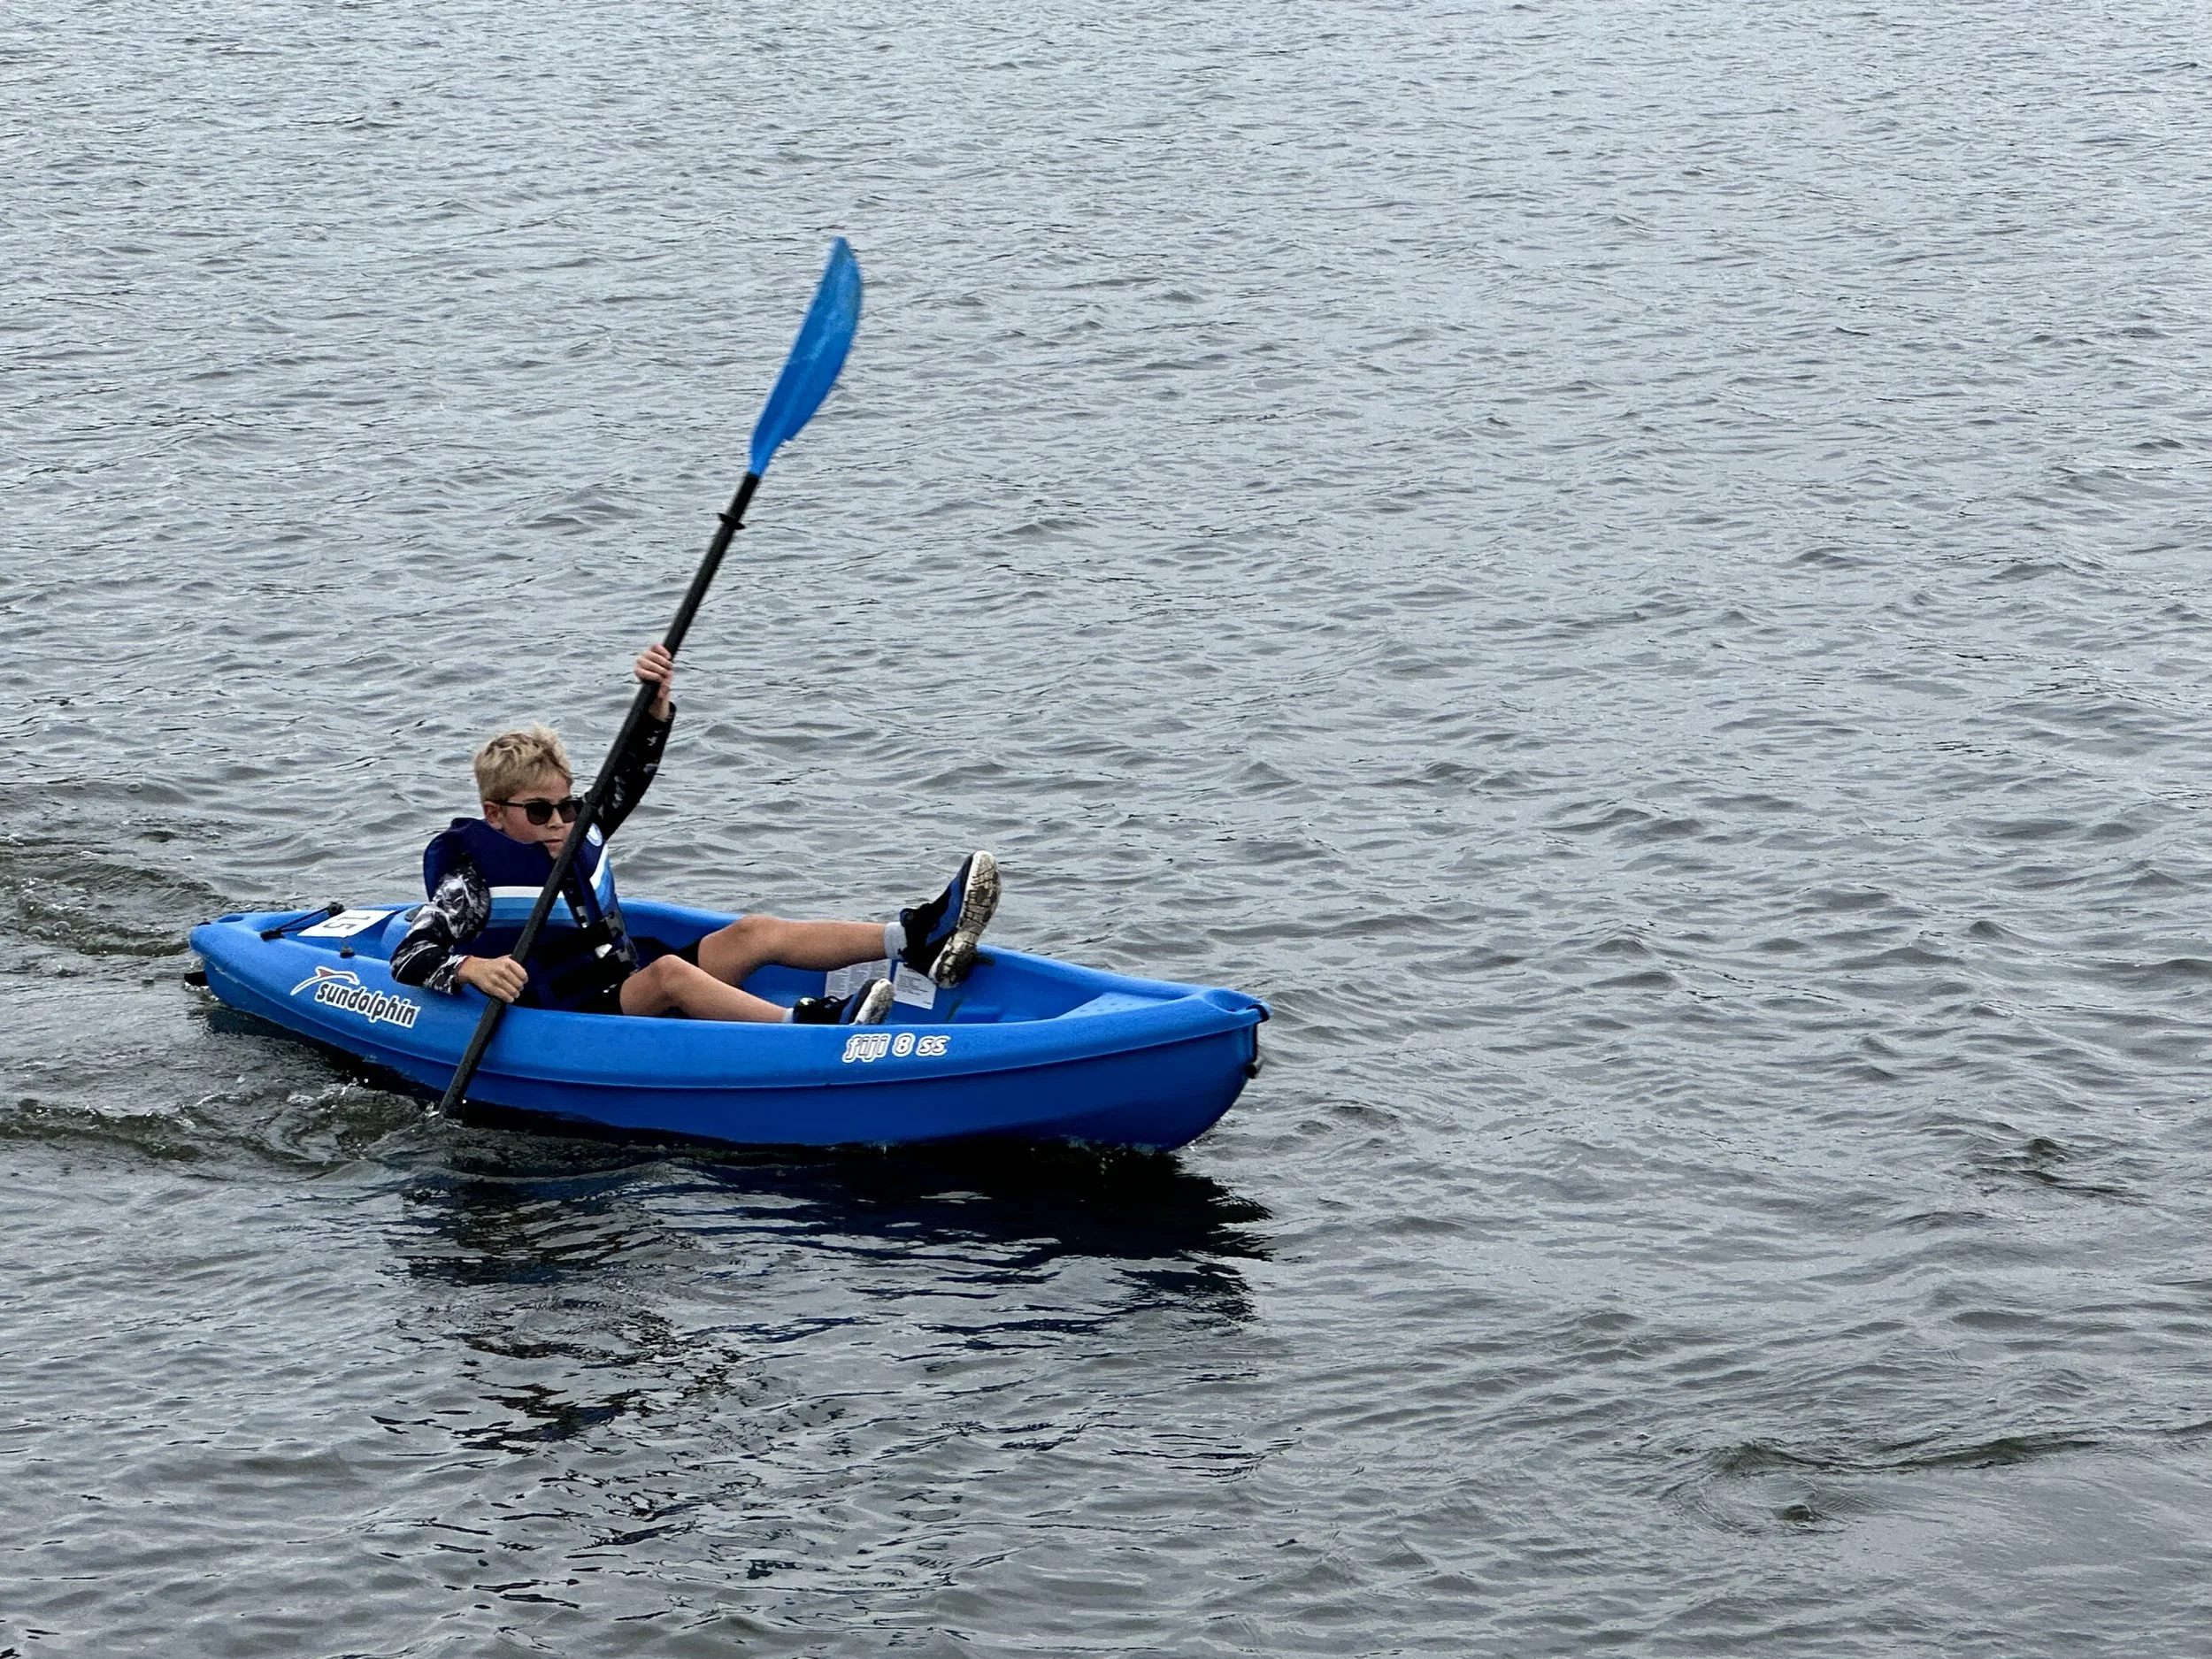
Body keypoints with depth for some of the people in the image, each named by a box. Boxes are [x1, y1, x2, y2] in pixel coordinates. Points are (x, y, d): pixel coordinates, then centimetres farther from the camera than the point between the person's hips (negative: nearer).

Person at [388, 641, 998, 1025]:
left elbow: (631, 774, 18)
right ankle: (807, 1023, -57)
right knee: (667, 970, -34)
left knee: (755, 933, -6)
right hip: (571, 1025, -8)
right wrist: (471, 968, -40)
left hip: (631, 987, 9)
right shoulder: (473, 876, -10)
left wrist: (656, 700, 1)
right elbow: (410, 956, -19)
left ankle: (920, 941, -18)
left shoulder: (578, 835, 12)